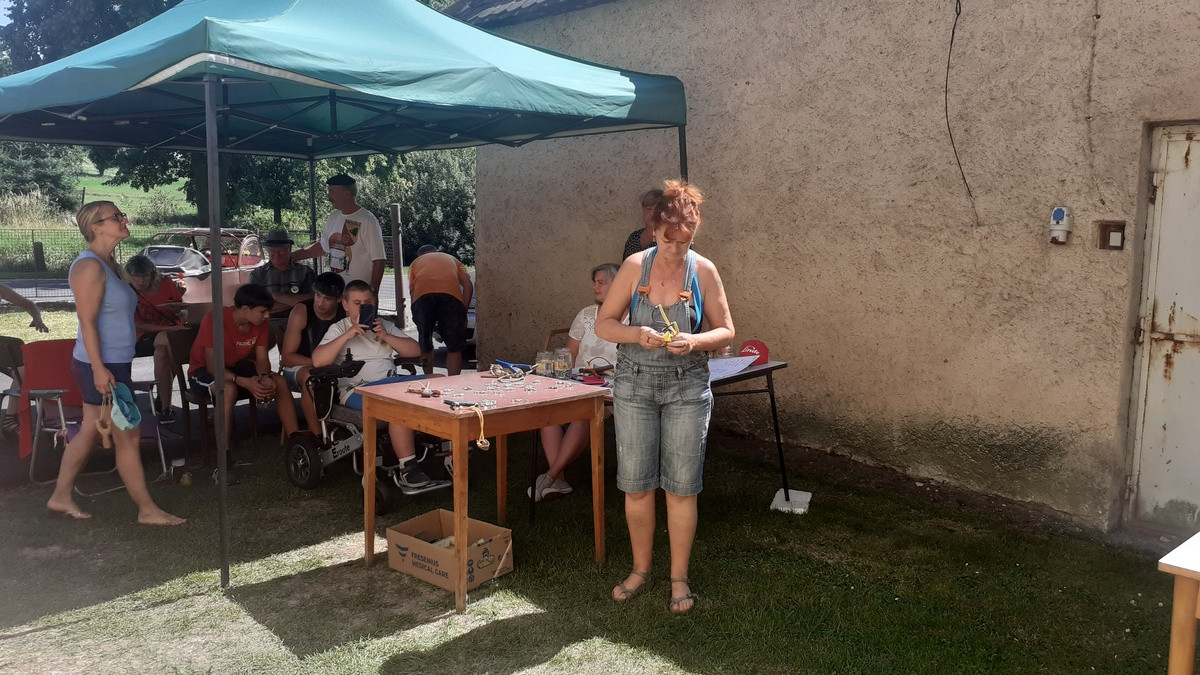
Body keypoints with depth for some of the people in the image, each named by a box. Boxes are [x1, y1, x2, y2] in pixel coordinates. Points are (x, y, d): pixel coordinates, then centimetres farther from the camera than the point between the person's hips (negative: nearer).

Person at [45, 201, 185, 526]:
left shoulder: (109, 264, 13)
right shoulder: (90, 266, -17)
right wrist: (99, 368, -24)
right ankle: (148, 510, 8)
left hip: (114, 364, 10)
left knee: (88, 433, 17)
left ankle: (60, 499, 28)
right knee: (129, 437, -2)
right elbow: (87, 321, -21)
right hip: (103, 367, -10)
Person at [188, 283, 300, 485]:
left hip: (238, 366, 6)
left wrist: (265, 377, -29)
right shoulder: (214, 320, -27)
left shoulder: (259, 322, -9)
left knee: (279, 381, -17)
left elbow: (262, 358, -6)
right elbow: (213, 366, -29)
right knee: (229, 390, -38)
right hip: (203, 371, -6)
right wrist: (245, 382, -42)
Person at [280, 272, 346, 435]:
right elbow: (287, 357, -14)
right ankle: (316, 435, -32)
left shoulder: (345, 312, -6)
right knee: (311, 376, -38)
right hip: (297, 367, -3)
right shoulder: (301, 312, -14)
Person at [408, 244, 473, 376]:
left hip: (422, 296, 0)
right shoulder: (451, 258, 36)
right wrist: (463, 313, 20)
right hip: (451, 295, 0)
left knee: (425, 347, 15)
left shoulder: (415, 263, 35)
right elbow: (468, 285, 20)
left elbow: (412, 290, 20)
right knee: (455, 347, 10)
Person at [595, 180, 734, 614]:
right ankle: (640, 571, 25)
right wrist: (637, 334, -19)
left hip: (687, 387, 0)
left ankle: (679, 578, 19)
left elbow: (725, 332, 2)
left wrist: (695, 341, -18)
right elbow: (603, 324, 1)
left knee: (681, 488, 3)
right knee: (636, 486, 7)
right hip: (635, 385, 1)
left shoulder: (704, 271, -3)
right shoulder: (635, 266, -3)